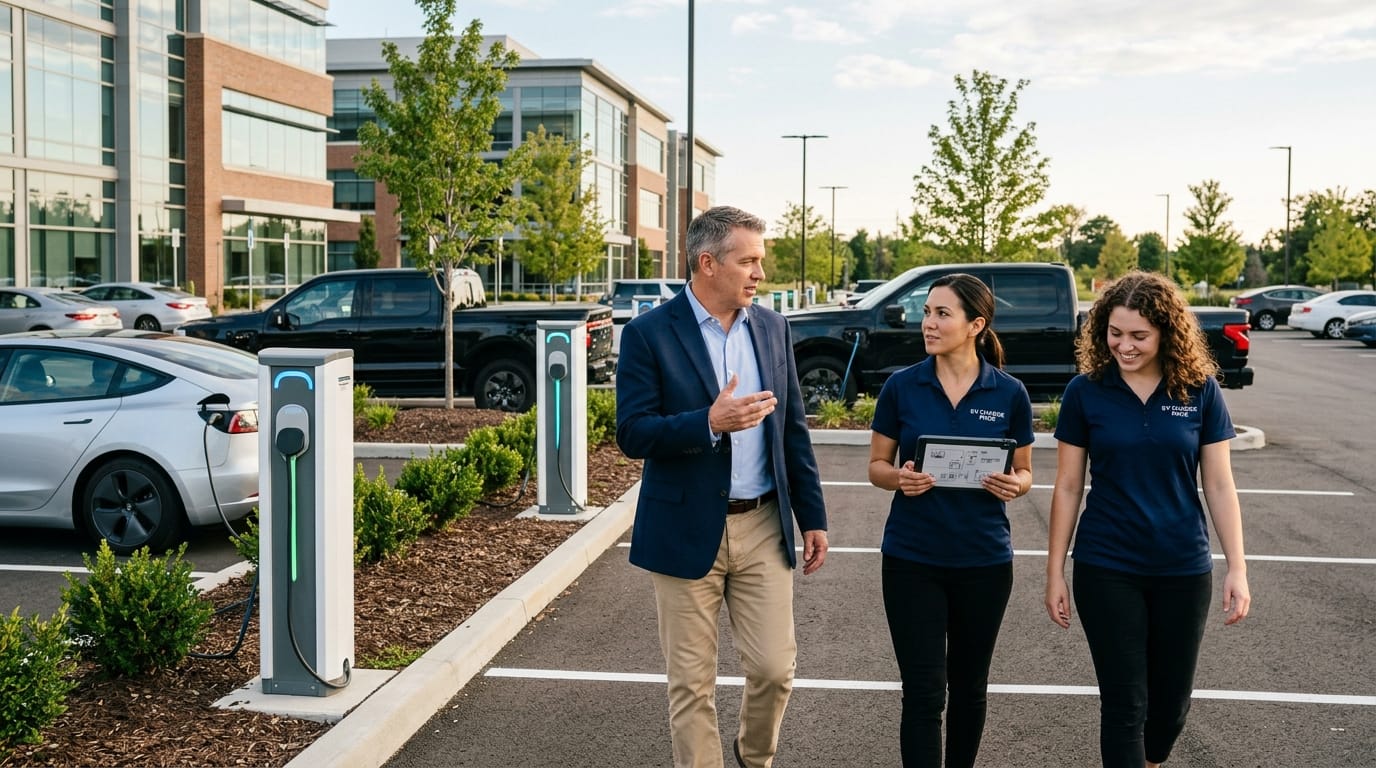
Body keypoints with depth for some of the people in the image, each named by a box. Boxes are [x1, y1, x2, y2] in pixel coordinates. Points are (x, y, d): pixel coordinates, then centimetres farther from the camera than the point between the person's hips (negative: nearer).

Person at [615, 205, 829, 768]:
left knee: (775, 669, 5)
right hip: (686, 532, -3)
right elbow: (632, 434, -12)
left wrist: (812, 516, 9)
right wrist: (710, 422, -25)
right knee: (692, 683, 5)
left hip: (763, 528, 4)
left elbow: (793, 429, 11)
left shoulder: (771, 327, 7)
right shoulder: (649, 334, -8)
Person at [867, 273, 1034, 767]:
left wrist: (1013, 484, -16)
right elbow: (876, 467, 2)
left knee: (969, 684, 16)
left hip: (984, 559, 1)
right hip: (912, 559, -1)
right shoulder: (901, 387, -4)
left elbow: (1023, 472, 6)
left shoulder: (1009, 394, -2)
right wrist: (900, 477, -19)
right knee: (924, 692, -3)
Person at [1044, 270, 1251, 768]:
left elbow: (1219, 485, 1)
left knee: (1171, 700, 14)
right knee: (1125, 703, 2)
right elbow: (1068, 488, -1)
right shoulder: (1085, 391, -6)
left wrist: (1237, 566, -4)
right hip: (1106, 569, -2)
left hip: (1184, 569, 2)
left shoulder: (1200, 390, -4)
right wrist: (1055, 572, -1)